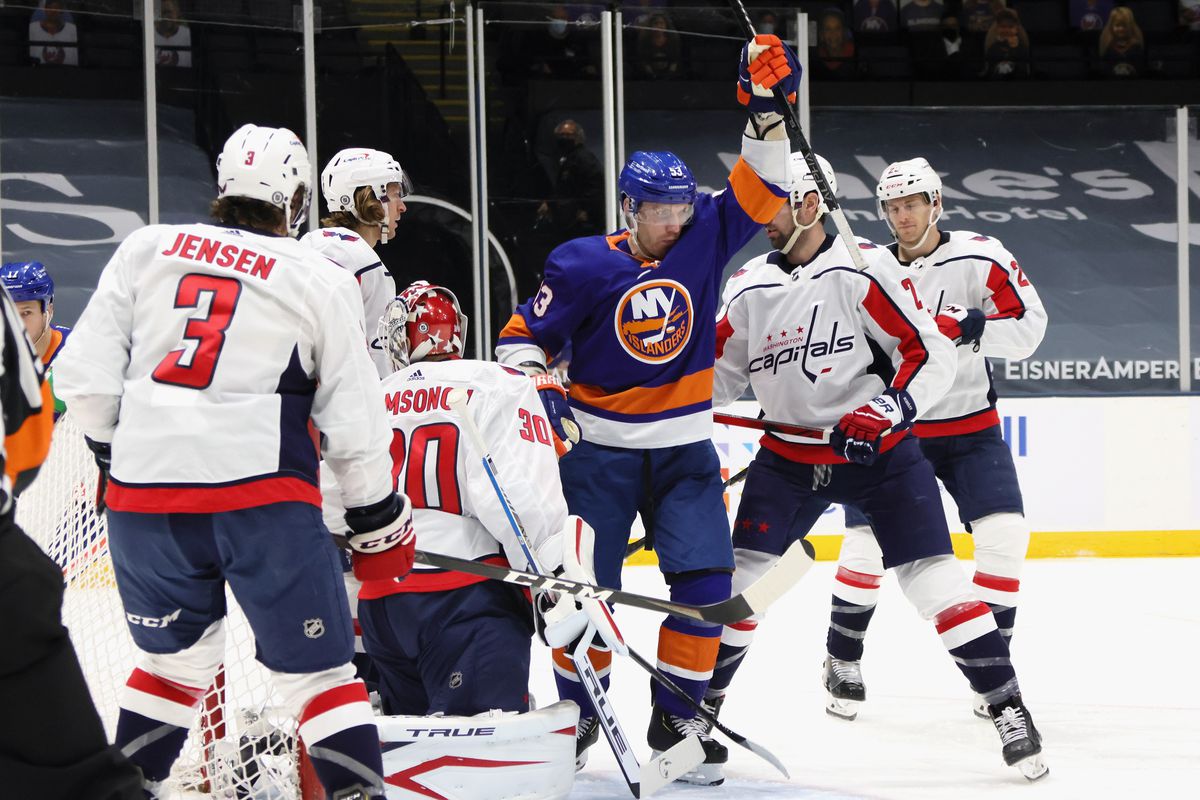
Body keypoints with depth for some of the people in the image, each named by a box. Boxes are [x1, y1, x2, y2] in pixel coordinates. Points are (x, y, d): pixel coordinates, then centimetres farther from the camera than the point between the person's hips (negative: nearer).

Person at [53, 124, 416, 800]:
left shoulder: (145, 251, 10)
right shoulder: (322, 282, 5)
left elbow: (86, 377, 6)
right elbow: (354, 423, 5)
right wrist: (379, 521, 16)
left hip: (144, 493, 3)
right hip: (261, 493, -3)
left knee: (176, 660, 23)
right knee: (318, 669, 4)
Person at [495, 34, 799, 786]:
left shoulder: (702, 241, -1)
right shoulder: (584, 265, -9)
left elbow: (759, 191, -4)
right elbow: (527, 334, -2)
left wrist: (767, 113, -15)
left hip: (684, 448, 2)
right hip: (600, 448, -2)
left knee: (706, 582, -8)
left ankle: (676, 717, 6)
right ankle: (579, 710, 17)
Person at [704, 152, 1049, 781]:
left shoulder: (864, 270, -15)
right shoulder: (749, 288, 3)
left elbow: (932, 354, -16)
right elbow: (718, 374, 11)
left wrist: (885, 412, -28)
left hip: (878, 451, -4)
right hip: (789, 458, 5)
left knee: (932, 579, -11)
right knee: (741, 576, -2)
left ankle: (1007, 705, -3)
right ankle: (704, 702, 13)